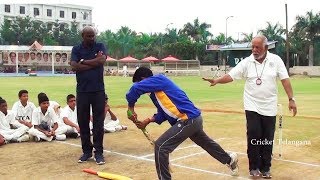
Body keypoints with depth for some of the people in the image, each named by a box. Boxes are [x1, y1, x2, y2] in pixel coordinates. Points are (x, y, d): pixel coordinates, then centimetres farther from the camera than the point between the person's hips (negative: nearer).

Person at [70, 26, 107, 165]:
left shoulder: (100, 47, 5)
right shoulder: (76, 49, 6)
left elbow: (102, 60, -15)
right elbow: (75, 66, -10)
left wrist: (84, 62, -8)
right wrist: (94, 62, -11)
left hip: (98, 90, -1)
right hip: (82, 91, 1)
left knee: (98, 122, 0)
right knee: (83, 122, 6)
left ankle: (99, 152, 7)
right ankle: (86, 151, 18)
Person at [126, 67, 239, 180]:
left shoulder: (159, 79, -13)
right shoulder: (155, 90, 15)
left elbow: (136, 88, -27)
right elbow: (164, 112, 15)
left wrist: (131, 108, -15)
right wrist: (148, 120, 4)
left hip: (189, 120, -11)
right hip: (193, 119, 11)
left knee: (160, 146, -11)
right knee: (206, 143, 32)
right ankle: (229, 160, 55)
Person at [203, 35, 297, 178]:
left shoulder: (275, 60, -3)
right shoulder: (247, 62, -4)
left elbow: (285, 80, -4)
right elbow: (231, 76, -9)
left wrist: (291, 99, -11)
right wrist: (217, 81, -26)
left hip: (269, 107, 1)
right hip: (252, 106, 0)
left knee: (268, 139, 5)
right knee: (253, 136, -6)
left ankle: (265, 168, 21)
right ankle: (254, 167, 12)